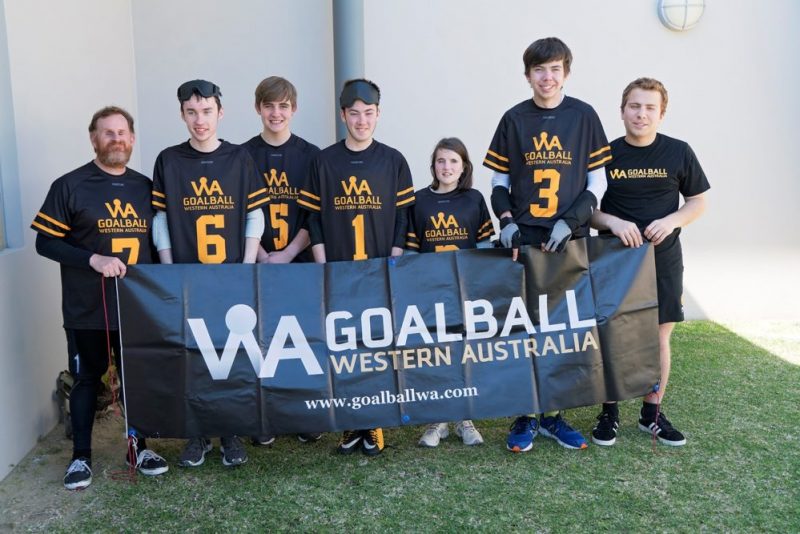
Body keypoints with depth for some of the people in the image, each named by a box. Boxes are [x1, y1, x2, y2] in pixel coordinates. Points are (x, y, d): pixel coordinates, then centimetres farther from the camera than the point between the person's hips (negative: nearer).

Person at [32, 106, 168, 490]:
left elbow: (157, 238, 16)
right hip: (87, 308, -3)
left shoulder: (145, 187, 9)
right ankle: (81, 457, 21)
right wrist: (93, 260, -20)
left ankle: (138, 447, 27)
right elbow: (45, 242, -7)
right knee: (87, 378, 7)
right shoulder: (69, 186, -5)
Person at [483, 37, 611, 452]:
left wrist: (569, 221, -9)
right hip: (523, 241, 0)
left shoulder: (584, 116, 3)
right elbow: (499, 181, 9)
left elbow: (597, 183, 4)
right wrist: (506, 221, -6)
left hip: (569, 240, 0)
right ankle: (525, 416, 14)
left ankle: (553, 415, 19)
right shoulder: (514, 119, 6)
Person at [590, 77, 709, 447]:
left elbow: (698, 202, 6)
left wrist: (671, 221, -13)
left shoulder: (679, 153, 1)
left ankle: (652, 413, 24)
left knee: (659, 337, 7)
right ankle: (609, 412, 20)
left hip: (664, 260, 1)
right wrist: (613, 222, -18)